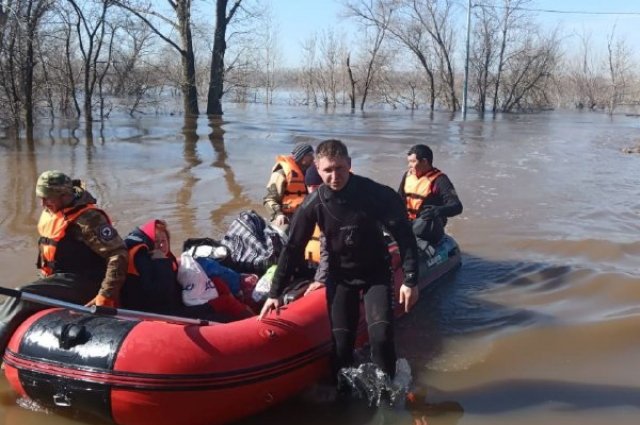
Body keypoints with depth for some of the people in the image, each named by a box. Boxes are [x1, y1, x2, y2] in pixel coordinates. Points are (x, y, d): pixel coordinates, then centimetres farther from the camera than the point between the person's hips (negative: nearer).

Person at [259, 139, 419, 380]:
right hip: (340, 277, 2)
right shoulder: (313, 205, -15)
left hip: (376, 273, -1)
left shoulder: (376, 194, -21)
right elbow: (293, 249, -5)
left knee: (382, 338, -15)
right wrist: (275, 293, -3)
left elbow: (404, 236, -15)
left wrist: (410, 280, -18)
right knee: (341, 343, -1)